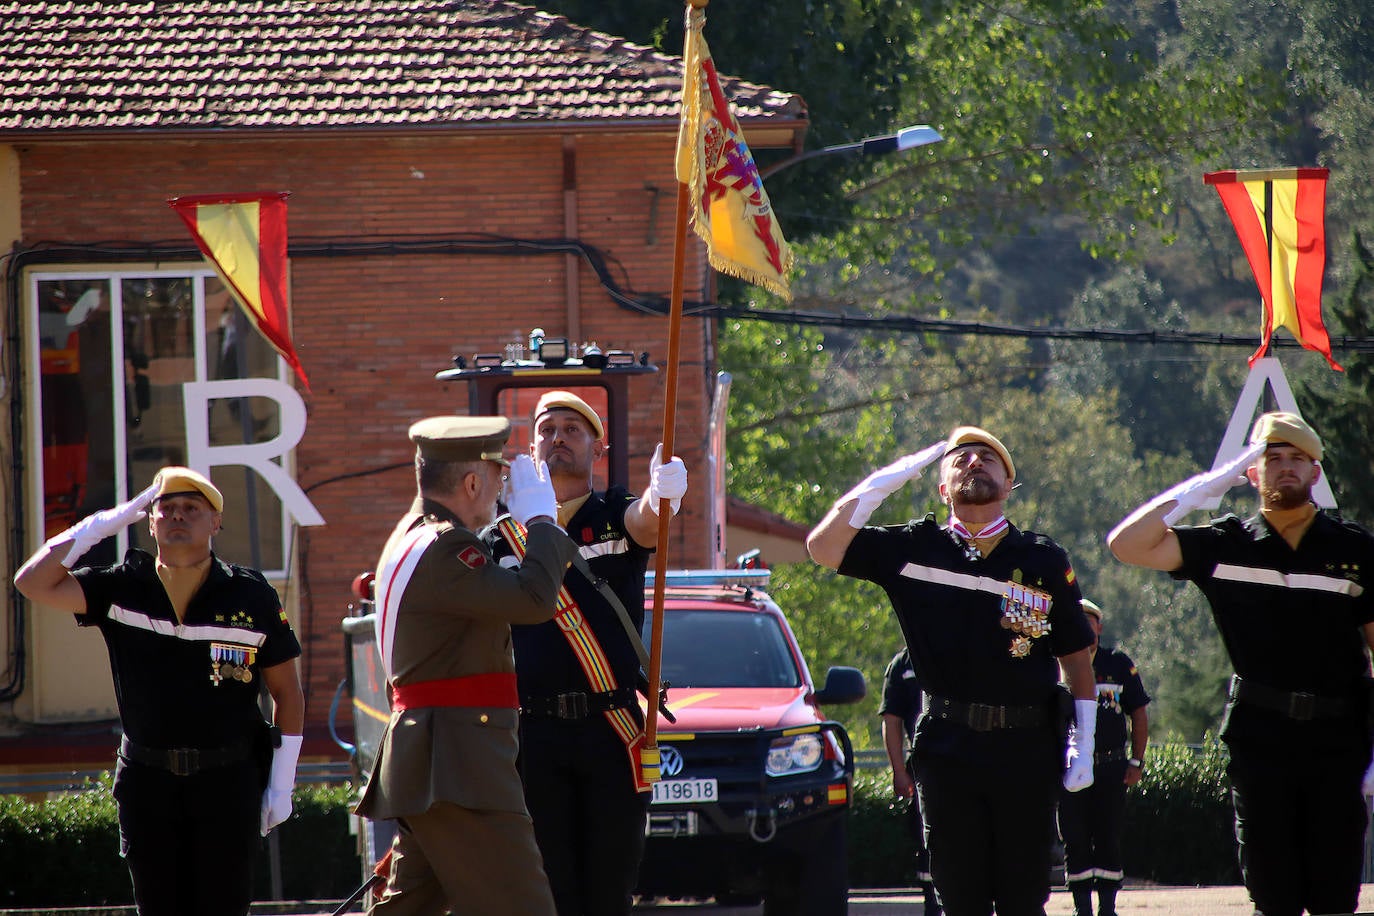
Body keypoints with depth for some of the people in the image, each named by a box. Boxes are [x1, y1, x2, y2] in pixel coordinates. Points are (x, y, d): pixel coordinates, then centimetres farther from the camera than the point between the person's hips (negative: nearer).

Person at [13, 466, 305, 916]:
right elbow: (33, 583, -7)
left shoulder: (250, 596, -1)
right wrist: (103, 524, -7)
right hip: (147, 778, 2)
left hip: (229, 778, -2)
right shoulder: (122, 588, 2)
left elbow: (286, 689, 5)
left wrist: (281, 782, 1)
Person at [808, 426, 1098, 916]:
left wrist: (1083, 744, 4)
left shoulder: (1044, 560, 7)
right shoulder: (914, 549, 7)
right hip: (946, 747, 0)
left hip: (1027, 747, 0)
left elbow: (1076, 657, 11)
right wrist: (886, 480, -2)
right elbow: (823, 547, -1)